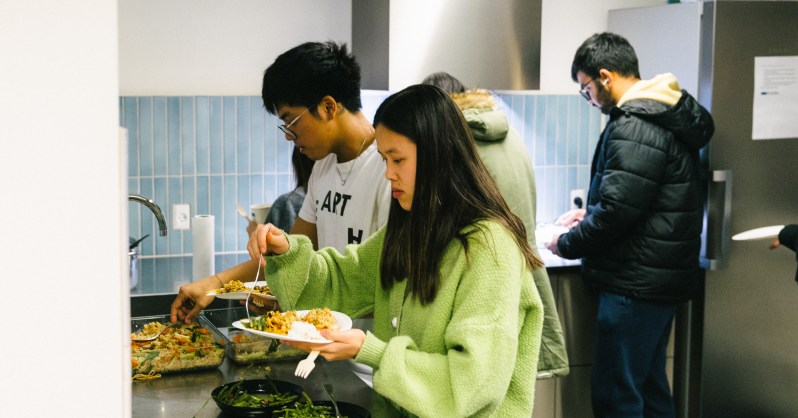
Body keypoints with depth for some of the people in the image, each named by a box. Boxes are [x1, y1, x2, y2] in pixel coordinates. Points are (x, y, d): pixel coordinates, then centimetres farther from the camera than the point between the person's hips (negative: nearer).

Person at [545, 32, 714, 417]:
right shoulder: (665, 119, 13)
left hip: (635, 284, -10)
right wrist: (591, 214, 17)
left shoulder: (634, 128, -19)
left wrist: (566, 244, -7)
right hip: (660, 280, 10)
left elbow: (616, 211, -22)